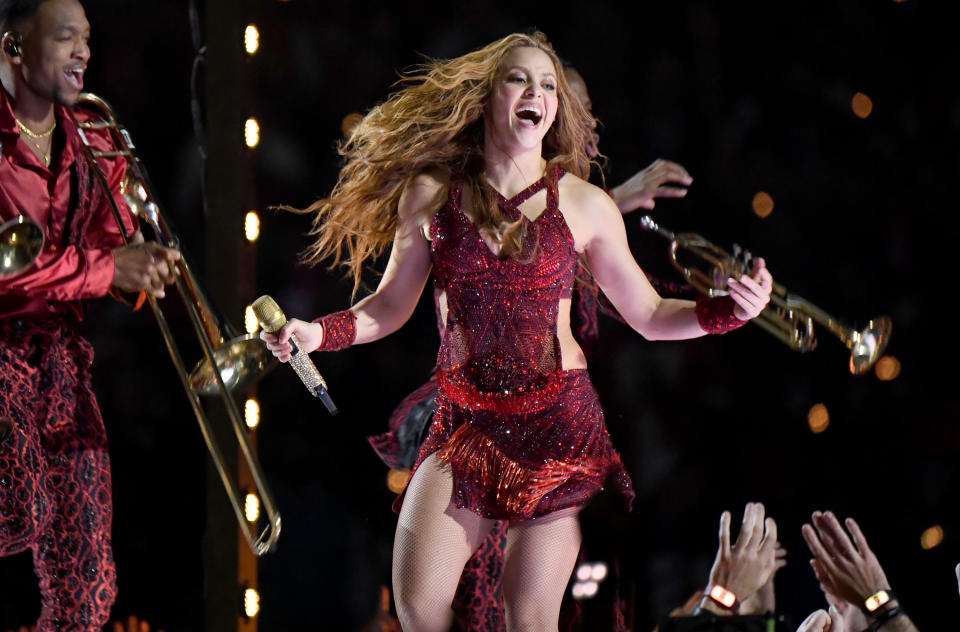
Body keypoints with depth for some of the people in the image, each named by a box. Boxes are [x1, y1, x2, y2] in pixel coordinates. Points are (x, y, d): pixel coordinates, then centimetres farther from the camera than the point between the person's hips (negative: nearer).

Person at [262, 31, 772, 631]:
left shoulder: (583, 205, 1)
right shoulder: (430, 194, 1)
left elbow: (650, 316, 7)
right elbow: (391, 305, 12)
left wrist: (732, 311, -9)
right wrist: (316, 333, -4)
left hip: (559, 424, -1)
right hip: (466, 425, 1)